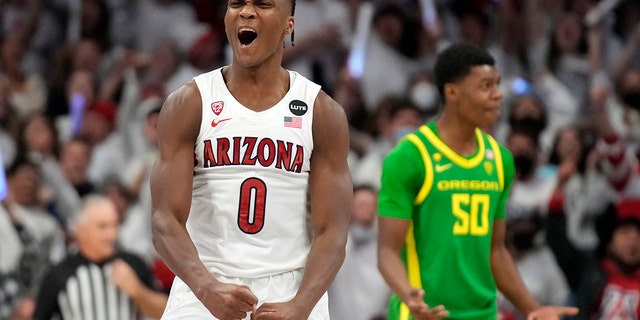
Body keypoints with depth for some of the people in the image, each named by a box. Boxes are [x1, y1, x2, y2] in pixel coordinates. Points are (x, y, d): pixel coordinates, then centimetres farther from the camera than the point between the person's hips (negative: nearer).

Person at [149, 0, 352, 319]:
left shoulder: (323, 114, 2)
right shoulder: (187, 106, 0)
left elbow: (331, 233, -3)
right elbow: (166, 220, -8)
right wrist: (207, 288, -26)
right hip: (203, 291, 0)